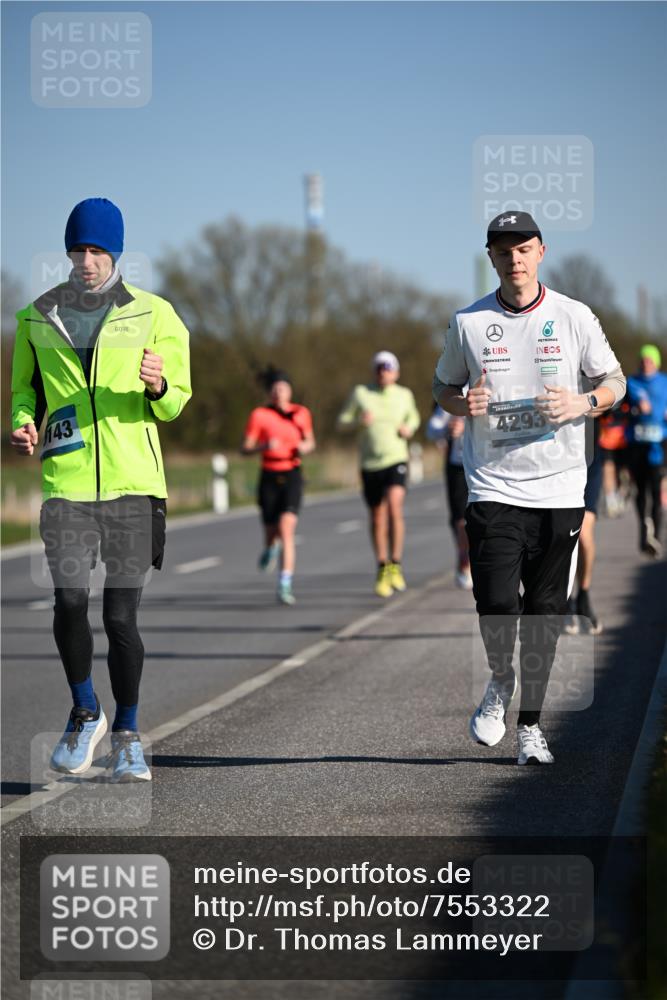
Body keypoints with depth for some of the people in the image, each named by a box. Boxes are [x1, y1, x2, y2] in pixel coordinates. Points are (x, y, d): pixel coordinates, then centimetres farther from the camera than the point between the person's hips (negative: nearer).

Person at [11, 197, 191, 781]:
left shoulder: (153, 315, 5)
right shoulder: (37, 319, 9)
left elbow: (175, 405, 7)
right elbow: (25, 386, 23)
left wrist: (158, 387, -16)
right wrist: (24, 422, 1)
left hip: (133, 482, -1)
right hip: (65, 482, 1)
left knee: (121, 616, -3)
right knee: (70, 599, -15)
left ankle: (127, 733, 15)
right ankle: (85, 712, 11)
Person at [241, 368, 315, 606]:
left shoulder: (302, 413, 4)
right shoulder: (259, 415, -4)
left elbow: (310, 442, 18)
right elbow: (245, 449, -5)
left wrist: (305, 447, -5)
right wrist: (264, 446, -24)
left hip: (292, 476, 0)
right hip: (269, 477, 0)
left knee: (287, 529, -18)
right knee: (271, 532, 8)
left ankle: (285, 586, -22)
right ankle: (271, 548, 49)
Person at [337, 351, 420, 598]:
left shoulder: (404, 395, 5)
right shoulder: (361, 393, 0)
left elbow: (413, 418, 23)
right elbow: (341, 422, 3)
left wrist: (409, 429, 1)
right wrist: (359, 421, -18)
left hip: (396, 460, -1)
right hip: (370, 464, 1)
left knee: (394, 506, -24)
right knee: (377, 519, 7)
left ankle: (395, 566, -18)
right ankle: (382, 570, 24)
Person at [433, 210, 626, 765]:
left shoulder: (574, 317, 1)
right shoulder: (469, 323, 3)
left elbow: (615, 381, 9)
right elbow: (443, 388, 15)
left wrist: (582, 403, -12)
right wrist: (463, 404, -9)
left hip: (558, 486, 1)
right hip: (493, 486, 0)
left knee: (545, 610, 3)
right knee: (496, 603, -14)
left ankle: (530, 724, 17)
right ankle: (500, 682, 18)